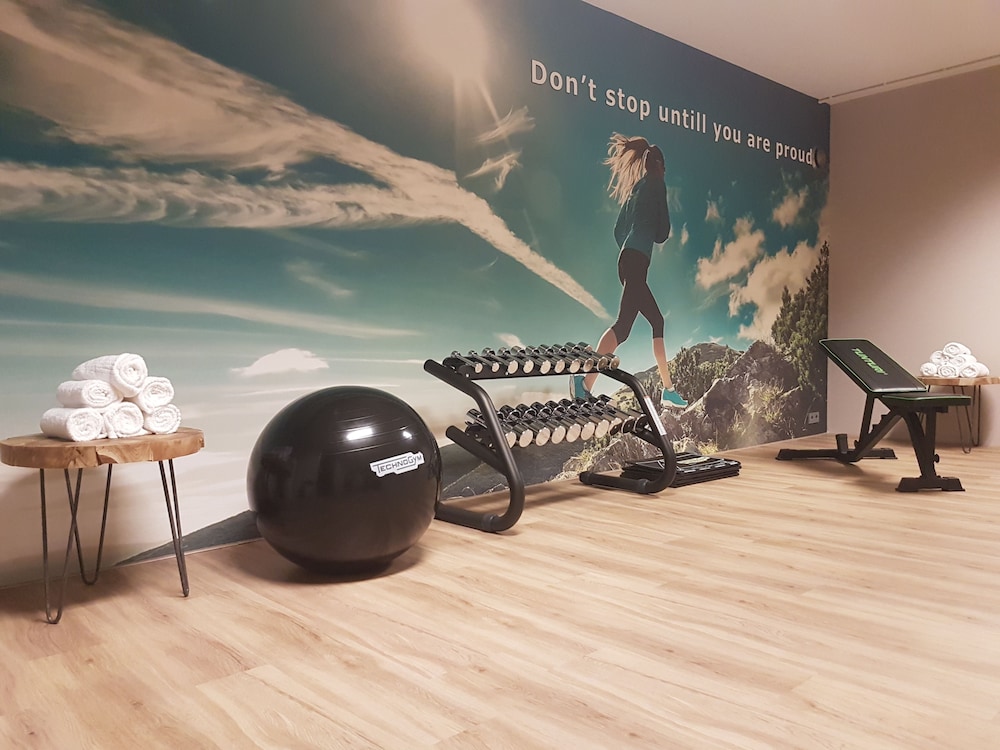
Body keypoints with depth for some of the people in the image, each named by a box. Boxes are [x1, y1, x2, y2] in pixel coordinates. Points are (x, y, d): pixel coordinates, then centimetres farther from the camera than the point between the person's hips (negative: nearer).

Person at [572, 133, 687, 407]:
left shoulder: (635, 189, 24)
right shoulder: (656, 184, 4)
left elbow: (618, 230, 20)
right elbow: (662, 232, 0)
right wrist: (656, 234, 20)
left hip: (627, 261, 9)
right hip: (637, 261, -9)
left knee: (657, 321, 14)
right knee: (624, 324, -20)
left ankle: (668, 389, 17)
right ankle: (585, 381, -35)